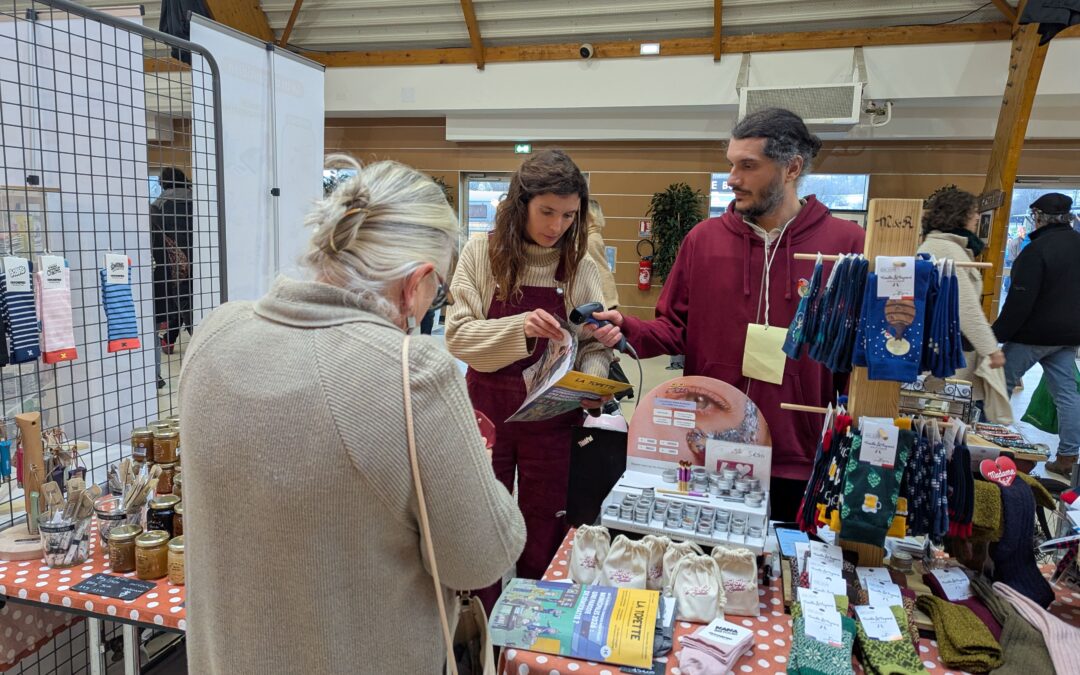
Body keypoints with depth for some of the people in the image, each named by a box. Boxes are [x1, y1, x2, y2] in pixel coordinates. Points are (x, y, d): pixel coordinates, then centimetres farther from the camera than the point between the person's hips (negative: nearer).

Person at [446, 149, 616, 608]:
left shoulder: (580, 267, -2)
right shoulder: (481, 255, -6)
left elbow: (595, 343, 2)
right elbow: (458, 334, -12)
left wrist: (592, 380, -19)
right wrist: (520, 327, -28)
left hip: (552, 418, 1)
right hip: (488, 411, 0)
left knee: (544, 537, 12)